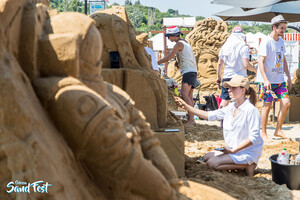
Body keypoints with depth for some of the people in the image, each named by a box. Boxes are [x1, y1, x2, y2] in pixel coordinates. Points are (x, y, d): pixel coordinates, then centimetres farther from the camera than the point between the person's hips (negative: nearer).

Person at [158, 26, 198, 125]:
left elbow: (168, 58, -13)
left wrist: (155, 63, -5)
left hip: (188, 71, -10)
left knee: (185, 94, -19)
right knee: (189, 97, 9)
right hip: (191, 71, 10)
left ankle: (191, 119, -25)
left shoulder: (179, 44, -9)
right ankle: (190, 118, 10)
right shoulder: (185, 42, 21)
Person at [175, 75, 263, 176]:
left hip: (248, 153, -9)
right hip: (233, 149, 9)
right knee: (207, 157, 15)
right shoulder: (230, 108, 5)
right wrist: (186, 106, -5)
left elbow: (253, 137, -21)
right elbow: (209, 115, 3)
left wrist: (234, 150, -22)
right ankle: (243, 163, 5)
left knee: (212, 163, -17)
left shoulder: (251, 110, -19)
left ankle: (246, 165, -7)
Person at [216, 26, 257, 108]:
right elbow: (246, 64, -13)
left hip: (226, 77, 4)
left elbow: (220, 63, 9)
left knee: (224, 100, 6)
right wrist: (255, 70, 4)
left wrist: (218, 76, 19)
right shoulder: (244, 47, -7)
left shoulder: (225, 46, 6)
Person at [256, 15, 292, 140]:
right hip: (267, 80, -7)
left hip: (279, 79, 7)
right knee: (267, 105, -4)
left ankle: (278, 130, 11)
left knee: (286, 103, -2)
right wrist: (265, 80, -24)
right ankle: (263, 133, 9)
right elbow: (261, 62, -16)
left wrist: (288, 77, 17)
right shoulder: (266, 42, -11)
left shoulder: (281, 41, 12)